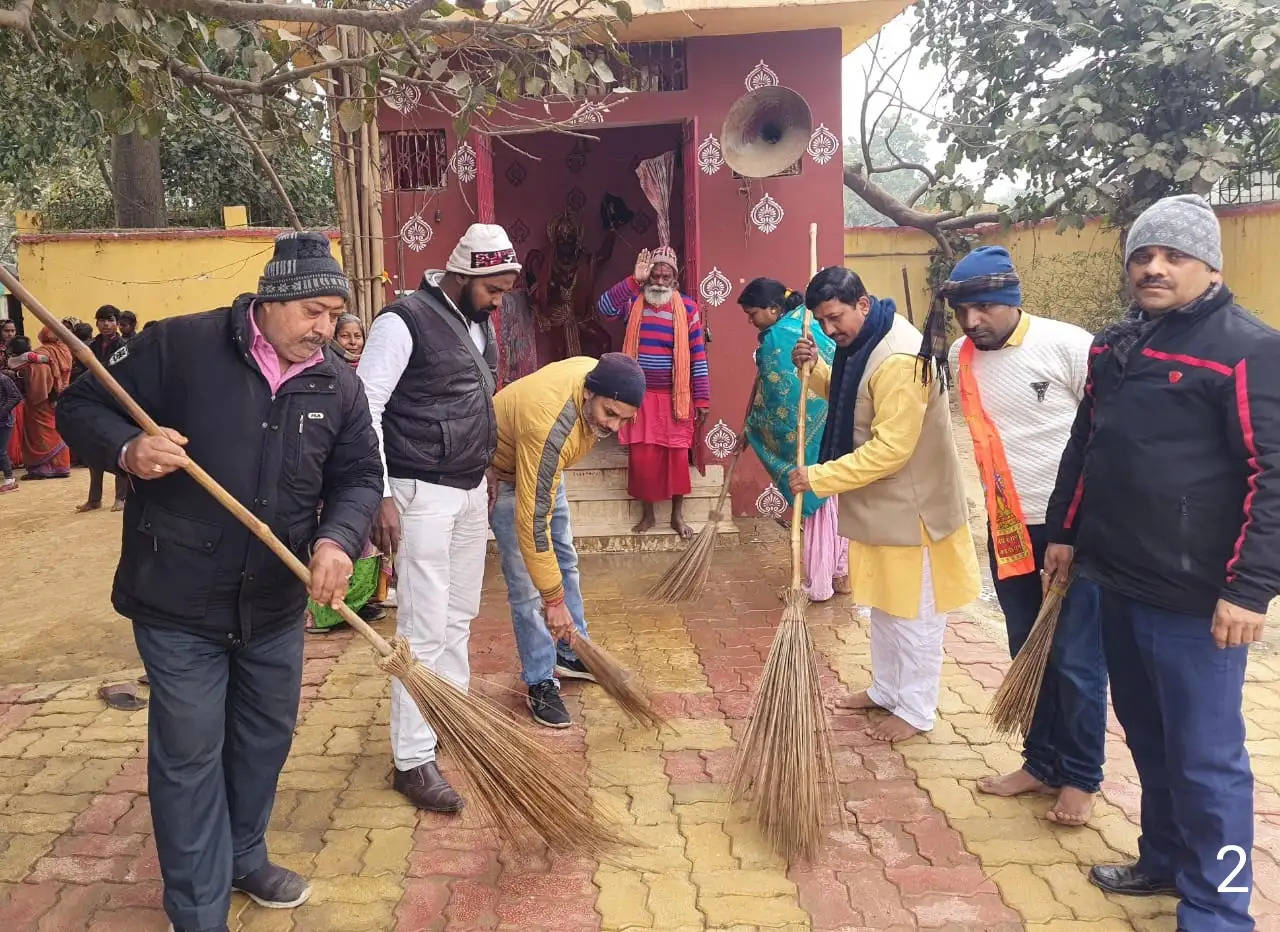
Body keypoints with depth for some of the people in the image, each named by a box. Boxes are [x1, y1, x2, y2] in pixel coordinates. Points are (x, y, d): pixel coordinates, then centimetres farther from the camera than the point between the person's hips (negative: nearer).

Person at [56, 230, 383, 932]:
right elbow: (81, 407, -5)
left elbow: (359, 477, 2)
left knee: (267, 736, 19)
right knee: (189, 752, 4)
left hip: (276, 603, 5)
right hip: (178, 601, -5)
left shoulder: (339, 386, 0)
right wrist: (128, 450, -26)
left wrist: (337, 540, -18)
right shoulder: (180, 346, -12)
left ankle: (244, 859, 43)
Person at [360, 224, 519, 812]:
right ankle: (413, 760, 3)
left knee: (460, 615, 15)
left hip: (471, 490, 8)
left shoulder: (479, 323, 12)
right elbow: (366, 408, -16)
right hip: (422, 494, -8)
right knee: (424, 628, -6)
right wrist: (379, 496, -21)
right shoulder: (405, 321, -14)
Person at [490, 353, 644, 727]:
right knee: (526, 582, -9)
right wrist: (554, 599, -35)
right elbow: (532, 521, -40)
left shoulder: (599, 376, -22)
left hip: (543, 467, 8)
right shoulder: (549, 426, -43)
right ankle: (540, 681, 3)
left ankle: (572, 655, 29)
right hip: (504, 474, -8)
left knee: (565, 560, 15)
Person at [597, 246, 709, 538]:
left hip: (675, 396, -1)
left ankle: (677, 515, 19)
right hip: (641, 395, 1)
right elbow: (605, 307, -21)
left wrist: (702, 399, -5)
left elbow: (698, 356, -2)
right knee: (642, 456, 2)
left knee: (677, 455, 4)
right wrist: (634, 280, -28)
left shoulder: (687, 307, -3)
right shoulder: (633, 301, 0)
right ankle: (648, 514, 20)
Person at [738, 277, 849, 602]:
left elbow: (774, 397, -13)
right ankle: (842, 574, 24)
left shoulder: (776, 338, -16)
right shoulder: (807, 320, 9)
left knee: (816, 501, 0)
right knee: (837, 497, 14)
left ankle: (818, 585, 10)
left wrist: (751, 428, 1)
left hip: (812, 433, -8)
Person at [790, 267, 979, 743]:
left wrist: (820, 477, -26)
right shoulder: (861, 344, 4)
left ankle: (915, 709, 18)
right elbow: (845, 396, 21)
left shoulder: (899, 358, -27)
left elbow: (890, 448, -30)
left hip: (909, 504, -10)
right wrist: (815, 368, 1)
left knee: (913, 611, 5)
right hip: (879, 500, 10)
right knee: (883, 602, 20)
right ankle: (886, 689, 35)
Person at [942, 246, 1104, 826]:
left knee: (1076, 660, 3)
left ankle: (1081, 777, 21)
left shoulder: (1069, 346, -15)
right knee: (1028, 654, 16)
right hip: (1008, 528, 5)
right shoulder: (959, 358, 1)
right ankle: (1042, 762, 32)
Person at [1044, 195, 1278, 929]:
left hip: (1195, 595, -7)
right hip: (1119, 582, 7)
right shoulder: (1114, 346, 11)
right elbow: (1084, 446, 20)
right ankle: (1165, 859, 37)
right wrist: (1066, 532, 20)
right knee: (1148, 737, 19)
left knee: (1205, 756, 2)